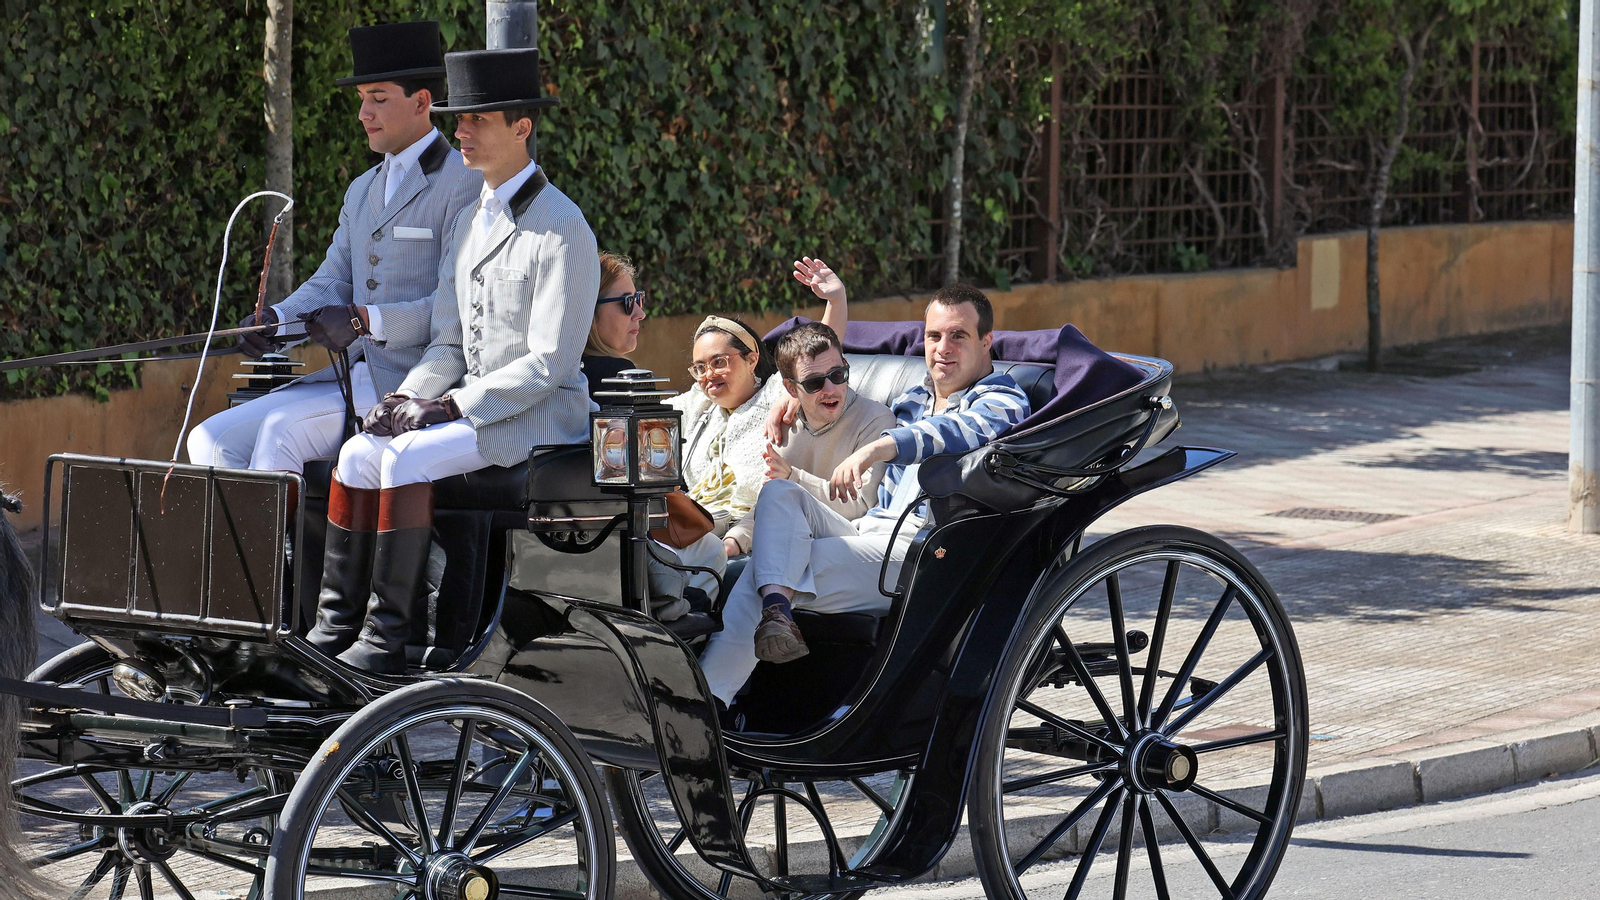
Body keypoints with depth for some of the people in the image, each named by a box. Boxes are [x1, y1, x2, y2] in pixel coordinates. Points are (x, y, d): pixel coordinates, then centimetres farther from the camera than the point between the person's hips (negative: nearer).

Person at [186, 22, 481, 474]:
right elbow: (331, 281, 18)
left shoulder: (465, 183, -7)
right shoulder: (362, 191, 22)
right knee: (211, 441, -5)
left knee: (282, 429, -26)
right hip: (355, 377, 9)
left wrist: (365, 319, -24)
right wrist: (277, 318, -3)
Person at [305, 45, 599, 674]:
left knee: (408, 457, -27)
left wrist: (453, 405, -20)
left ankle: (390, 638, -23)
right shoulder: (471, 222, 15)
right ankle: (337, 627, -12)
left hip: (540, 415, -8)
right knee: (361, 451, -12)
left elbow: (548, 363, -17)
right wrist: (411, 395, -3)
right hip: (476, 404, 8)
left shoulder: (561, 228, -13)